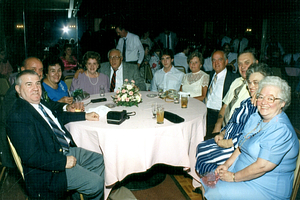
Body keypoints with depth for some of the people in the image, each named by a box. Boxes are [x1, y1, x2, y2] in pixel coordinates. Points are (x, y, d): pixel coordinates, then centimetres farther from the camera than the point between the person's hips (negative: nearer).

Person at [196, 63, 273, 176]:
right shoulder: (247, 102, 11)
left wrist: (228, 143, -19)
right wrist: (222, 134, 3)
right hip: (228, 140, 9)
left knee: (202, 158, -12)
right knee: (200, 147, 4)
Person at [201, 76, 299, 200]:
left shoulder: (281, 130, -23)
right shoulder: (255, 118, 5)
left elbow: (262, 166, -26)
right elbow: (241, 147, 13)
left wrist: (234, 177, -16)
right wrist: (227, 165, -1)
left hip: (266, 189, -8)